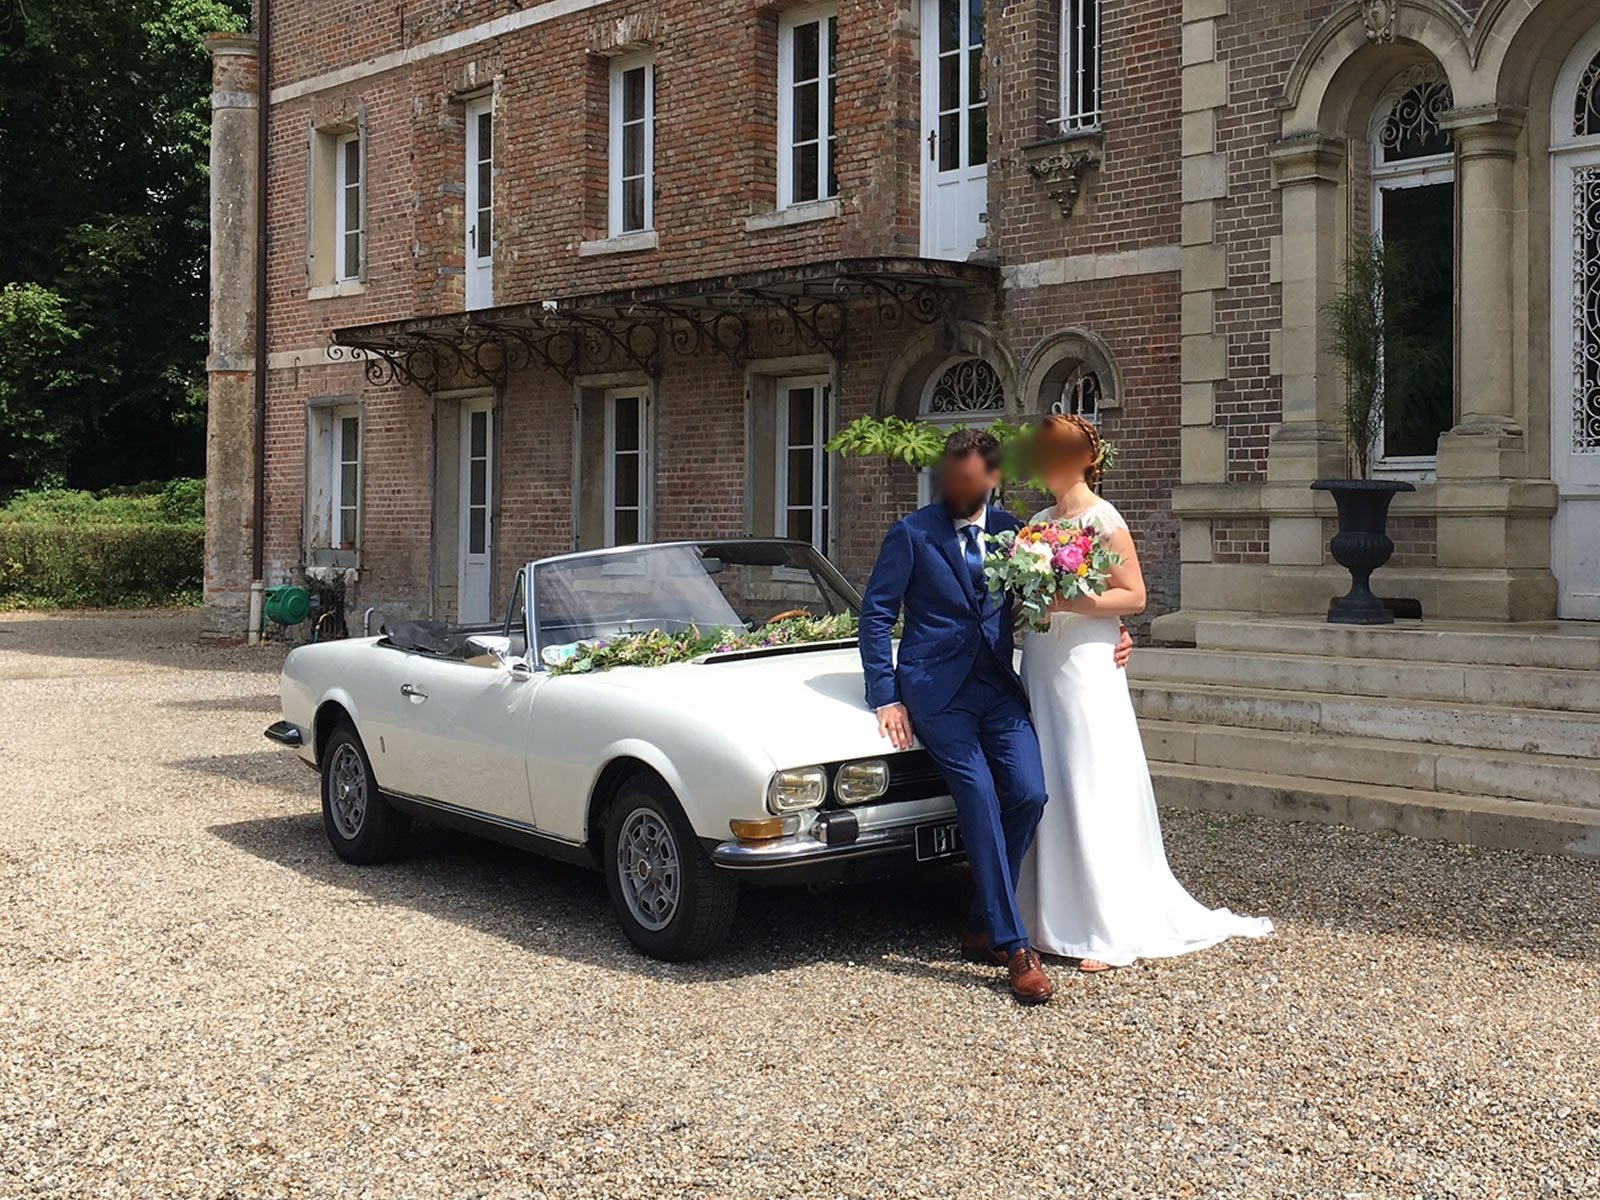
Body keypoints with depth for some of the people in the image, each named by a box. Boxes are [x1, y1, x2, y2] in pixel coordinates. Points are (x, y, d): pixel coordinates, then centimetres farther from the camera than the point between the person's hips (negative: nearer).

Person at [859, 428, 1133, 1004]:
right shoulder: (912, 534, 0)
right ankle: (1014, 946, -14)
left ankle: (982, 928, 5)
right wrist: (886, 697, -6)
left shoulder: (1010, 529, 11)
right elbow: (876, 613, 0)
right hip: (938, 690, -4)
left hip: (998, 687, 4)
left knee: (1028, 794, -12)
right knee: (979, 798, -18)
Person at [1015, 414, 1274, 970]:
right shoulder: (1040, 521, 14)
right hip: (1039, 666, 7)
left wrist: (1069, 603, -19)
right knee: (1044, 792, 7)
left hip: (1084, 669, -7)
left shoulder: (1102, 518, -7)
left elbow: (1133, 595, -11)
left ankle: (1110, 930, 1)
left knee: (1092, 795, -5)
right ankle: (1048, 915, 14)